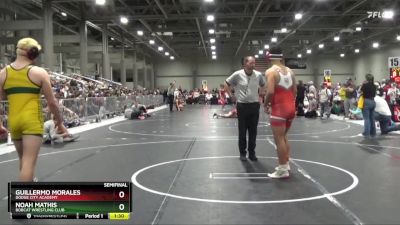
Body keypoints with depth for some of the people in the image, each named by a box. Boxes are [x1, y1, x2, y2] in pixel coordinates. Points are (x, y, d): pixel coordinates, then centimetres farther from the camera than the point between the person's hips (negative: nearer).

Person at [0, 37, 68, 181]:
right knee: (29, 161, -7)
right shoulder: (39, 73, -4)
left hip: (14, 122, 5)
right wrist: (59, 122, 11)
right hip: (32, 121, -5)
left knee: (23, 160, 22)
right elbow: (52, 102, -2)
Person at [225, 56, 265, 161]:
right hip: (242, 106, -2)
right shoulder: (237, 74, -9)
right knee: (242, 131, 5)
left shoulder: (258, 75, -1)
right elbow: (227, 84, 3)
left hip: (254, 105, 3)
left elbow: (263, 86, 18)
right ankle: (242, 153, 17)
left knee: (253, 131, 8)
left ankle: (252, 152, 20)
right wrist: (231, 96, 0)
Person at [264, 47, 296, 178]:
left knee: (279, 139, -1)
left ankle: (283, 170, 2)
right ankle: (286, 164, 25)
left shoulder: (271, 71, -11)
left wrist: (266, 104, -6)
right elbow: (295, 90, 14)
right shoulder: (289, 71, 11)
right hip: (291, 107, 8)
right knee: (284, 137, 20)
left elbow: (270, 91, -21)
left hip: (279, 108, -7)